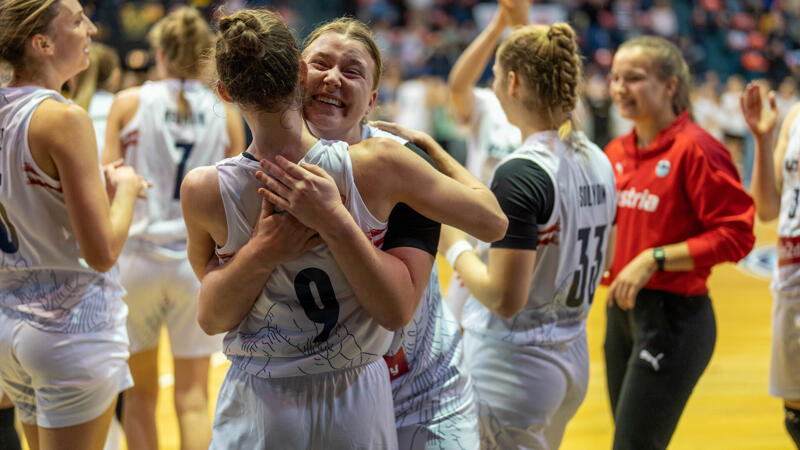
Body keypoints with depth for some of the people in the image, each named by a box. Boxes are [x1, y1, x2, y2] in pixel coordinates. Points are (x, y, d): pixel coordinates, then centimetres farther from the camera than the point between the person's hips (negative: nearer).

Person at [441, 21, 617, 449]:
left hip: (512, 370, -8)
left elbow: (504, 298, -23)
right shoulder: (597, 162, 5)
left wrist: (454, 245, -7)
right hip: (572, 361, 9)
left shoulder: (520, 173, -20)